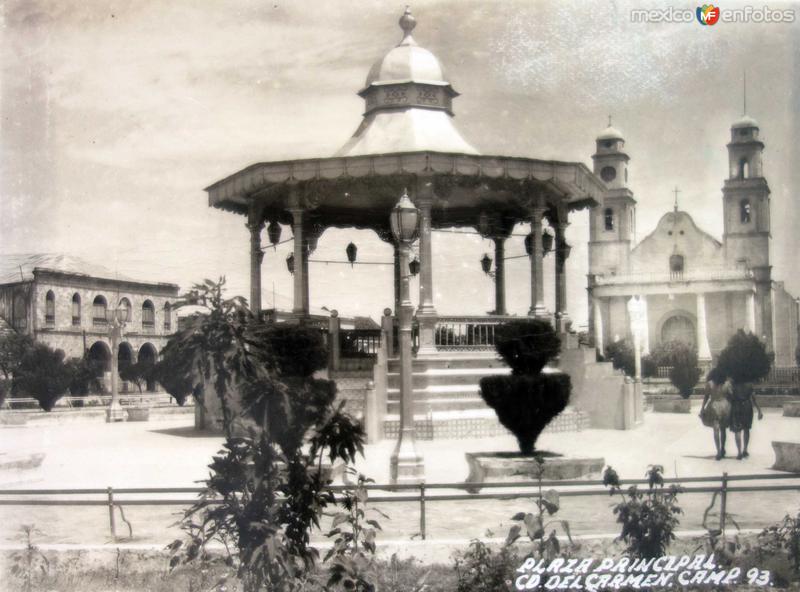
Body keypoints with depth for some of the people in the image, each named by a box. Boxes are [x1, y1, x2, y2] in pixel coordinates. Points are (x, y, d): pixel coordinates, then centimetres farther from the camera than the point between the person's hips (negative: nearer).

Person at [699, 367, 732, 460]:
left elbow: (706, 397, -4)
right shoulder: (727, 384, 2)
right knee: (723, 429, 16)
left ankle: (719, 451, -10)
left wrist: (702, 408, 2)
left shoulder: (709, 384, -4)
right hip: (725, 406, 3)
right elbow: (730, 395, 2)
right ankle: (722, 449, 26)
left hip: (714, 407, -3)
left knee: (716, 430, 0)